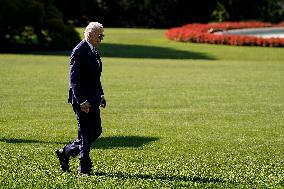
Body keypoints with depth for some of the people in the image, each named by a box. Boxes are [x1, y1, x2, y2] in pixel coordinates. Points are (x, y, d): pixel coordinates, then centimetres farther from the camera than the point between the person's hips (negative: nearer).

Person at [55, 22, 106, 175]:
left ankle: (66, 152, 24)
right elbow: (74, 79, -20)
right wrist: (81, 101, -24)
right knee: (86, 134, -3)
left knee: (96, 131, 12)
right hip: (82, 100, -9)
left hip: (92, 100, 9)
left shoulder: (93, 51, 14)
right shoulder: (79, 51, -15)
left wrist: (100, 95, 18)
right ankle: (84, 167, 8)